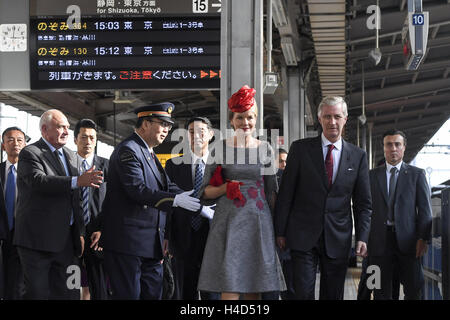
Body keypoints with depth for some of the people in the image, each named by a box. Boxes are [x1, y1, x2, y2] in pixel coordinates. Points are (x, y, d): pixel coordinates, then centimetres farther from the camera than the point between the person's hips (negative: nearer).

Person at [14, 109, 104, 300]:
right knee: (38, 293, -2)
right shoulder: (30, 153, -6)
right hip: (38, 239, -7)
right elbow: (38, 181, -26)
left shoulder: (70, 156, 18)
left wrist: (79, 232, 16)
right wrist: (77, 181, -34)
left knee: (68, 293, 6)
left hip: (65, 240, 7)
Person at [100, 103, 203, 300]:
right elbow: (138, 189, -23)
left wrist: (200, 207, 7)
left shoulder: (150, 154, 20)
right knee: (128, 294, -7)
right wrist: (175, 200, -22)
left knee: (153, 294, 9)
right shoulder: (128, 150, -11)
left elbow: (168, 187, 18)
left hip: (151, 244, 10)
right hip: (127, 241, -10)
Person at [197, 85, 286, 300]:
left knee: (255, 290, 4)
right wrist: (225, 188, -13)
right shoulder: (220, 148, 3)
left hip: (258, 224, 2)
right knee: (229, 289, -9)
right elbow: (205, 192, 6)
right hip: (229, 223, -2)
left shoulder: (265, 149, 9)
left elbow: (271, 191, 13)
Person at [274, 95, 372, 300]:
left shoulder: (358, 156, 7)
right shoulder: (300, 149, 2)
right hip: (303, 236, -2)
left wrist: (362, 237, -2)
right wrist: (280, 231, -1)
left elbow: (363, 203, 9)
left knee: (333, 295, 7)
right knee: (303, 293, -8)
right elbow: (285, 193, 2)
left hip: (338, 238, 2)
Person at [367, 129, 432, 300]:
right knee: (381, 291, 4)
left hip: (407, 240, -1)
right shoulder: (372, 175, 10)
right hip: (379, 240, 1)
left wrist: (422, 238, -7)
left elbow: (425, 209, 3)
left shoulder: (417, 174, 7)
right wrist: (364, 238, 2)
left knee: (414, 289, -2)